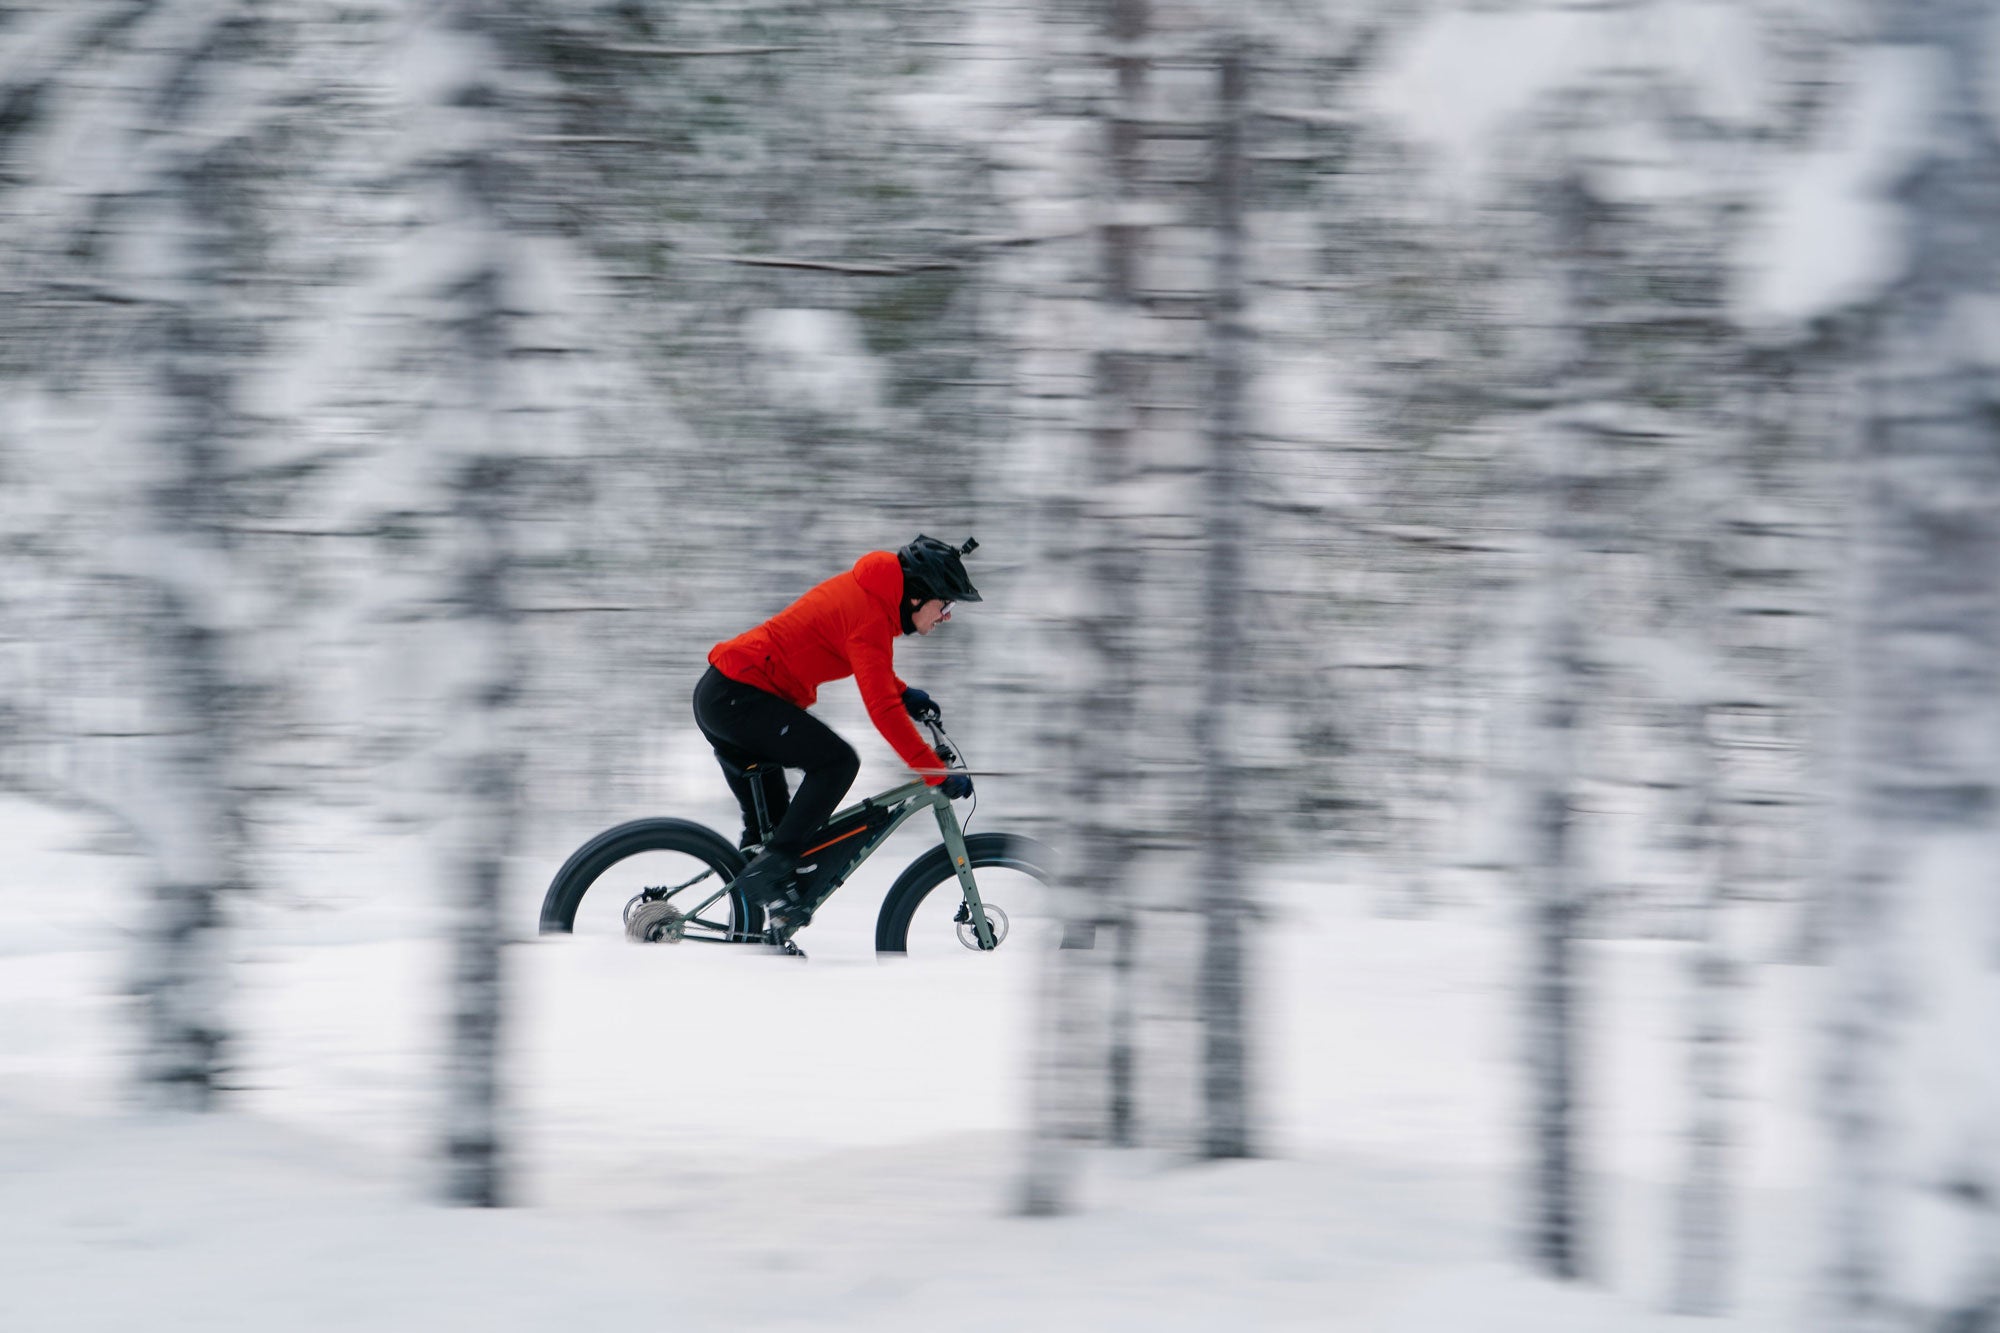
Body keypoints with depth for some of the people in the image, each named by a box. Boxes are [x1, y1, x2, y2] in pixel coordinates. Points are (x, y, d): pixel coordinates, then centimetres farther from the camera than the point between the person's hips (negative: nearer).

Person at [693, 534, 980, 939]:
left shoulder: (865, 588, 10)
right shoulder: (871, 616, -19)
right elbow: (883, 710, -26)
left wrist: (905, 693, 20)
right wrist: (939, 775, -24)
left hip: (718, 695, 11)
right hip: (738, 697, -11)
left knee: (771, 824, 15)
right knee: (837, 761, -19)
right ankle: (768, 873, -20)